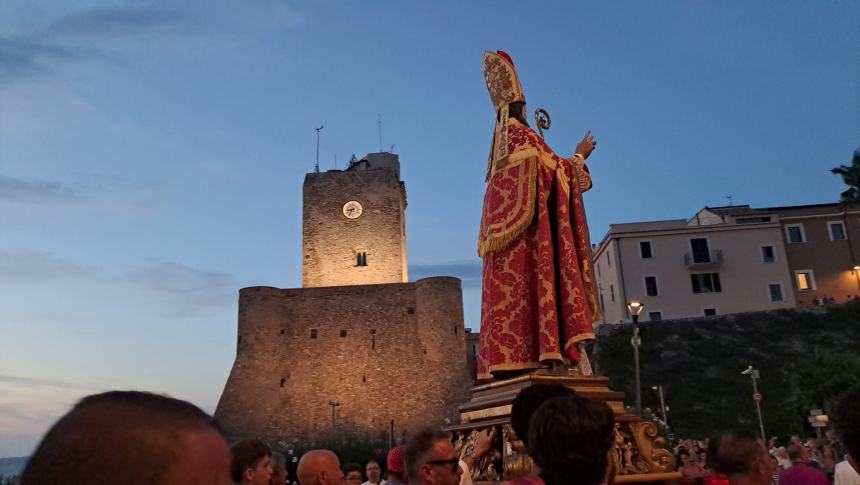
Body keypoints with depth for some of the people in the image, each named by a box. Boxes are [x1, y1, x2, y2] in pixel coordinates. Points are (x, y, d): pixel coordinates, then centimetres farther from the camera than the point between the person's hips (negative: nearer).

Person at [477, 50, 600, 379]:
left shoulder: (502, 139, 23)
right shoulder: (519, 133, -3)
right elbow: (554, 168, -5)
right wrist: (579, 156, 10)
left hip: (505, 228, 9)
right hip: (524, 229, -8)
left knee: (508, 289, 1)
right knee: (526, 286, -14)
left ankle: (506, 357, -4)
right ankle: (526, 357, -20)